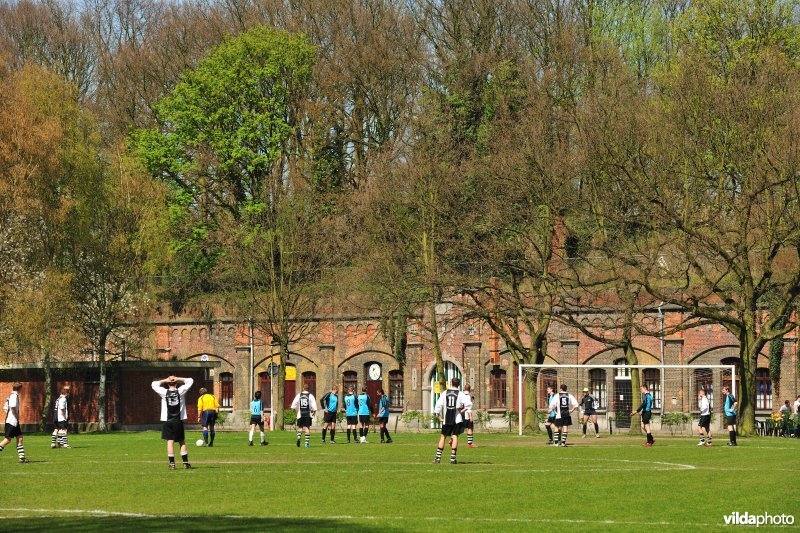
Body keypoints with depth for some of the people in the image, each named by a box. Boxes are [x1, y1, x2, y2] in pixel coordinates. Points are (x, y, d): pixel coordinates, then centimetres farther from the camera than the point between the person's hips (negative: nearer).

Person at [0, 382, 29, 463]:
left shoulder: (11, 395, 16)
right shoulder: (14, 396, -12)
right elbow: (12, 407, -25)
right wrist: (17, 416, -13)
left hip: (14, 422, 9)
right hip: (12, 421, -9)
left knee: (19, 438, 6)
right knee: (7, 439, -7)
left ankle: (22, 457, 5)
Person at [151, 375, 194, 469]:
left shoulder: (164, 392, -4)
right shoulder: (180, 391, -4)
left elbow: (154, 384, 10)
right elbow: (190, 381, 8)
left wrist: (165, 380, 6)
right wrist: (178, 379, 4)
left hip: (167, 422, 0)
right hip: (178, 421, 0)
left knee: (170, 441, 0)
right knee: (182, 442, 8)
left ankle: (172, 463, -4)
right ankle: (185, 462, 5)